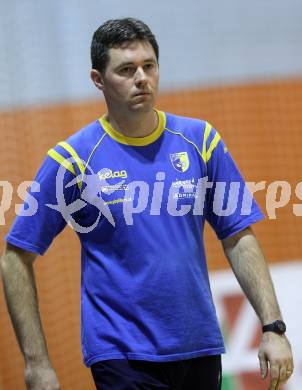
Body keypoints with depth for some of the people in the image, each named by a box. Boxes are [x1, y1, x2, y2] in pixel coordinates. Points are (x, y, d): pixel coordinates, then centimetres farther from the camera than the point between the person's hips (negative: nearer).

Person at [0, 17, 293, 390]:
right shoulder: (72, 159, -5)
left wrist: (273, 328, -3)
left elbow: (239, 240, 6)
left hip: (199, 349, 4)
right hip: (121, 355, -3)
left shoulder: (200, 140, 4)